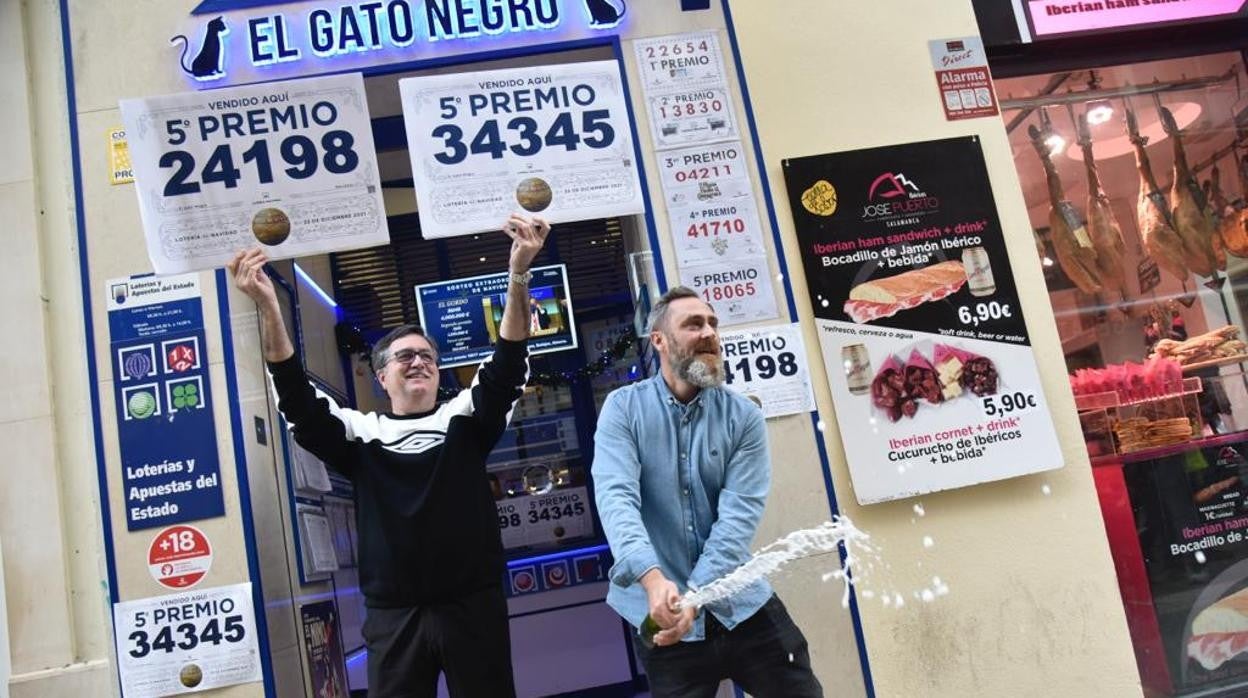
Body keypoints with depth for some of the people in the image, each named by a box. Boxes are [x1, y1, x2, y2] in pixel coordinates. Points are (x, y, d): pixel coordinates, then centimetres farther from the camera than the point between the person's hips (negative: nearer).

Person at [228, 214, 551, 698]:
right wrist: (268, 306, -18)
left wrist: (518, 276, -22)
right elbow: (297, 397, -5)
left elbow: (507, 367, -8)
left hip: (472, 605, 0)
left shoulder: (464, 420, 6)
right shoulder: (361, 434, 7)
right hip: (394, 615, 1)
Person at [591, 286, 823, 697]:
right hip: (661, 612, -1)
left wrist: (695, 595, -22)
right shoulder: (623, 408, -4)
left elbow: (738, 515, -11)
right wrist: (653, 579, -32)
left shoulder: (744, 417, -2)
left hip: (741, 606, 2)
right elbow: (616, 497, -17)